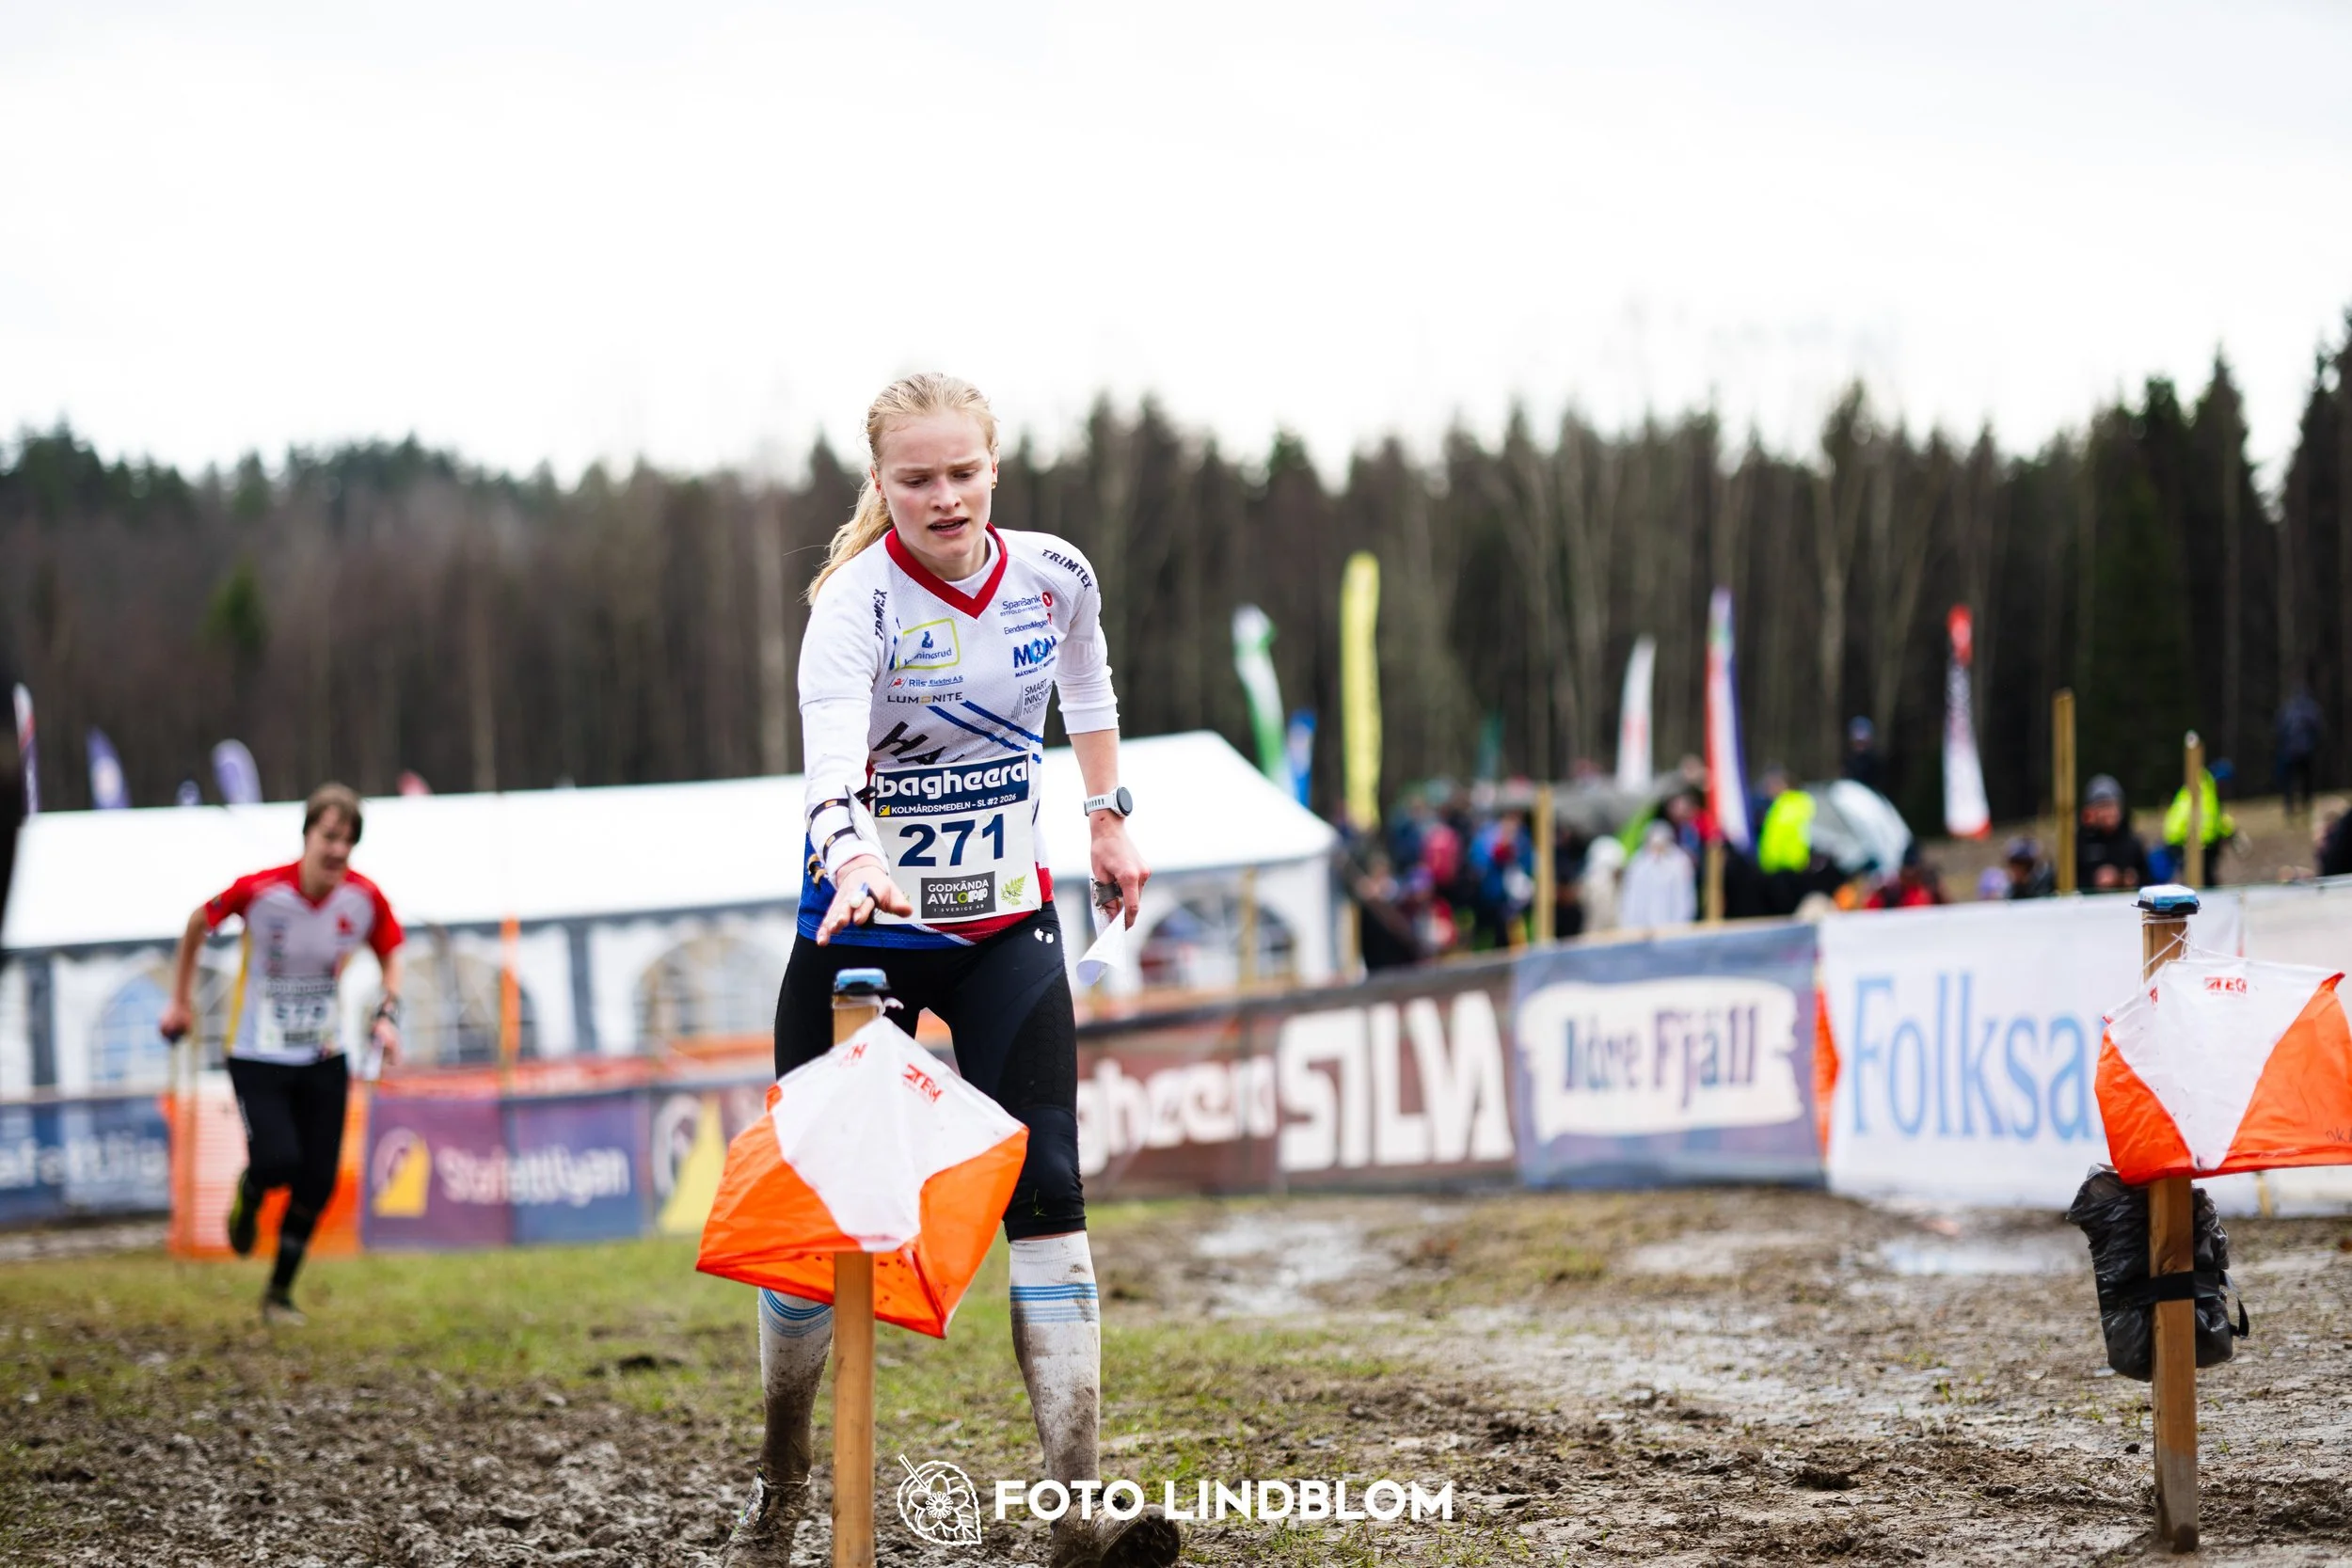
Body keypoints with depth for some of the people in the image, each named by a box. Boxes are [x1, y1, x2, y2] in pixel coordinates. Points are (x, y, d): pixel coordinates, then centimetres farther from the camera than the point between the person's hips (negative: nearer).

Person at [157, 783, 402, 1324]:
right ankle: (249, 1195, 20)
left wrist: (388, 1013, -9)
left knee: (318, 1183, 0)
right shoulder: (260, 890, -19)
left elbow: (389, 954, 9)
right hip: (257, 1055, -3)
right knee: (279, 1161, -20)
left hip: (324, 1056, 3)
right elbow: (200, 922, 0)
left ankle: (280, 1292, 21)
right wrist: (180, 1000, 5)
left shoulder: (365, 899, -11)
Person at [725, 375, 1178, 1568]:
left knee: (1046, 1189, -10)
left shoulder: (1054, 576, -4)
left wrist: (1109, 818, 22)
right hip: (866, 927, -3)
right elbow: (831, 751, -37)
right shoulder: (858, 600, -18)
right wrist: (851, 856, -55)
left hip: (1008, 928, 3)